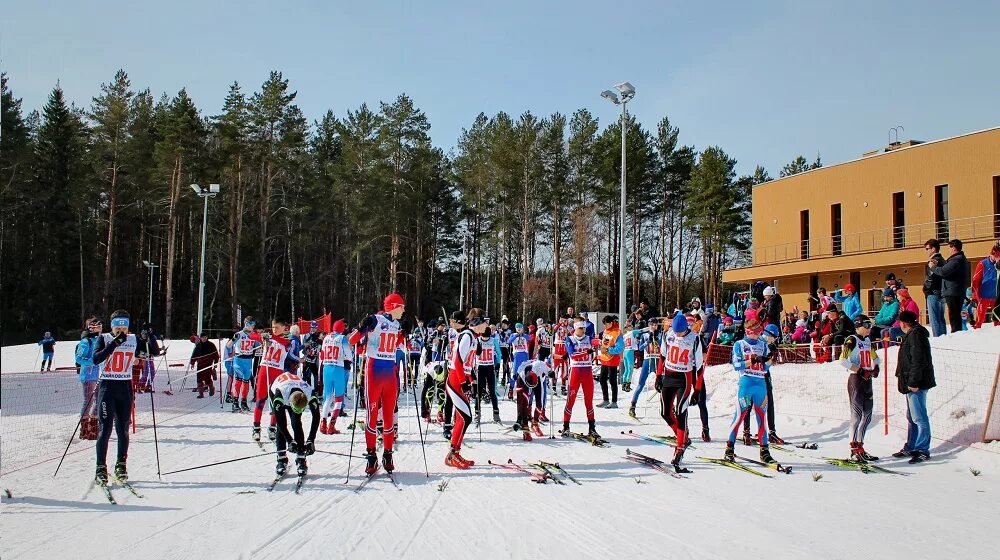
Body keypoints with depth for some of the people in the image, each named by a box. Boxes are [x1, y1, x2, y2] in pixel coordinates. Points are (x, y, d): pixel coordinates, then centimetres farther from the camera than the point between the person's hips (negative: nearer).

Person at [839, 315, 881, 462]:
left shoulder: (867, 341, 14)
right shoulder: (852, 340, -10)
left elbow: (875, 358, 28)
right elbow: (842, 360, -22)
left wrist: (876, 367, 8)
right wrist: (860, 370, -20)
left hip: (867, 380, 8)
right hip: (855, 379, -8)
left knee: (867, 416, 11)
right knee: (857, 415, -9)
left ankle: (860, 447, 20)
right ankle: (855, 451, -6)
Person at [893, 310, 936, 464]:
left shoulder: (915, 336, -17)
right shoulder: (911, 335, 16)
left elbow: (918, 361, -23)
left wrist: (913, 382, -23)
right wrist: (900, 376, 26)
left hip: (916, 384, -11)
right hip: (911, 383, 11)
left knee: (919, 418, -6)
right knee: (911, 417, 17)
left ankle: (923, 450, -2)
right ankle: (911, 447, 25)